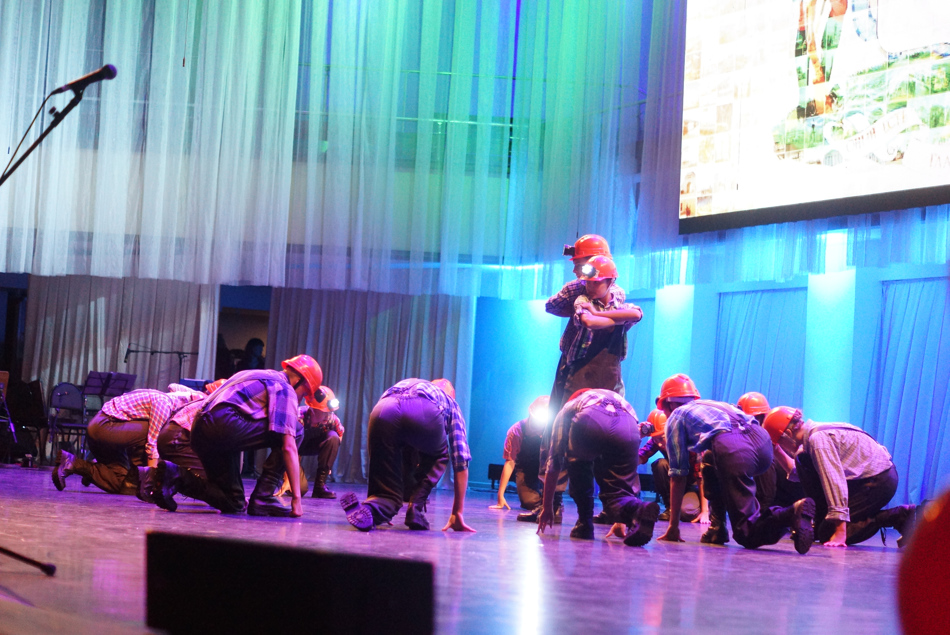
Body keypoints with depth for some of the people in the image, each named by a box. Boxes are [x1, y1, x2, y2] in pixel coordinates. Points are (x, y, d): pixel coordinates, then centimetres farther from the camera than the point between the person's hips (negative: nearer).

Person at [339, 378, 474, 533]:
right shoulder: (450, 404, 39)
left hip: (383, 412, 2)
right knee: (438, 458, 33)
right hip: (425, 414, -2)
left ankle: (370, 509, -21)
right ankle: (416, 510, 14)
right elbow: (461, 462, 34)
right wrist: (457, 514, 38)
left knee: (387, 490, 14)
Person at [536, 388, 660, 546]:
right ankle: (639, 511, -21)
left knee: (578, 468, 31)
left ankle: (585, 525, 21)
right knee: (616, 493, 12)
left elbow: (553, 464, 38)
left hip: (589, 422, -2)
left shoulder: (567, 409, 41)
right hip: (630, 429, 2)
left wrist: (547, 508, 45)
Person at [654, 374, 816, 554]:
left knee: (748, 535, 0)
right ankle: (718, 529, 22)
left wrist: (673, 527, 27)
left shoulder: (676, 417, 25)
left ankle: (792, 514, -26)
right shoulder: (710, 405, 43)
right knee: (710, 462, 36)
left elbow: (677, 477, 21)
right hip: (763, 440, 7)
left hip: (732, 448, -7)